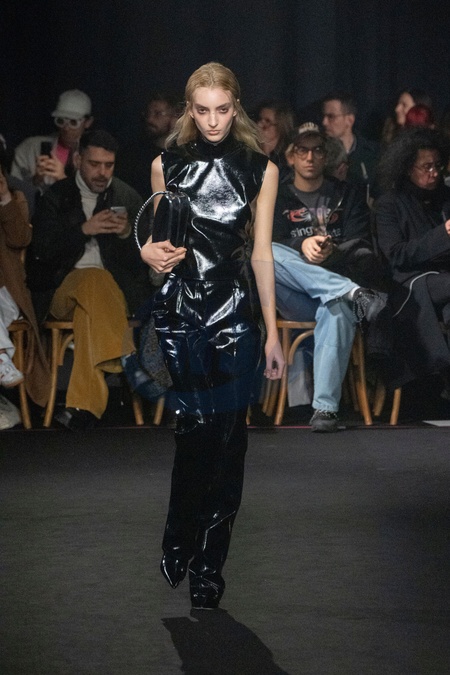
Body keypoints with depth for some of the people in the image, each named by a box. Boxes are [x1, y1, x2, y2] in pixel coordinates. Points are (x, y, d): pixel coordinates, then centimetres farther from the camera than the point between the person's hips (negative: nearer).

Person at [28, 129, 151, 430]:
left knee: (89, 311, -36)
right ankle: (123, 360, -40)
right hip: (61, 290, 0)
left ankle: (84, 404, -44)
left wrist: (127, 233, -13)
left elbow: (144, 258, 9)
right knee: (94, 280, -37)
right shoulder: (56, 197, 10)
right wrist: (84, 230, -15)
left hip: (117, 290, 0)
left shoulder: (128, 197, 13)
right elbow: (41, 251, -3)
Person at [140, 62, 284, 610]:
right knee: (198, 428, -7)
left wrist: (272, 332, 6)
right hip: (180, 311, 0)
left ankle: (207, 563, 2)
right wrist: (152, 253, -9)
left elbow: (261, 253, 7)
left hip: (236, 314, 0)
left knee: (225, 436, -4)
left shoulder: (260, 171, 6)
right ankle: (181, 543, 13)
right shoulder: (167, 165, 7)